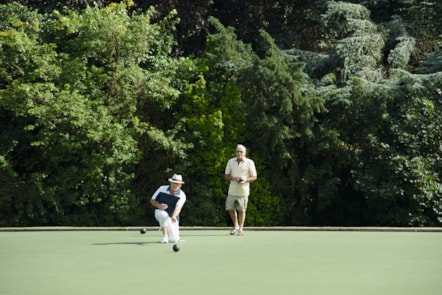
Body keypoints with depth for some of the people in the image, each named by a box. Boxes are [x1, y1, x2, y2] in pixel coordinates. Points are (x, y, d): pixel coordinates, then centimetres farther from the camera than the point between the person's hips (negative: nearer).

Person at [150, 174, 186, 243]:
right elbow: (152, 200, 0)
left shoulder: (181, 195, -16)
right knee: (164, 214, -39)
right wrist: (159, 206, -22)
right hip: (160, 212, -1)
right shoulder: (162, 189, -9)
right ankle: (165, 236, -21)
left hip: (172, 217, 1)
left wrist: (174, 216, -53)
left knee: (174, 240, -7)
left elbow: (178, 207, -33)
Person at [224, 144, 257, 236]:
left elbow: (254, 177, 0)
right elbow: (226, 176, 9)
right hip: (232, 190, 3)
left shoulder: (249, 162, -2)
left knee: (241, 210, 1)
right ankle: (235, 226, 24)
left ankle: (240, 229, 14)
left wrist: (245, 180, -18)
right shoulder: (231, 161, 6)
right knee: (230, 208, 4)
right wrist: (233, 178, -13)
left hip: (243, 191, -3)